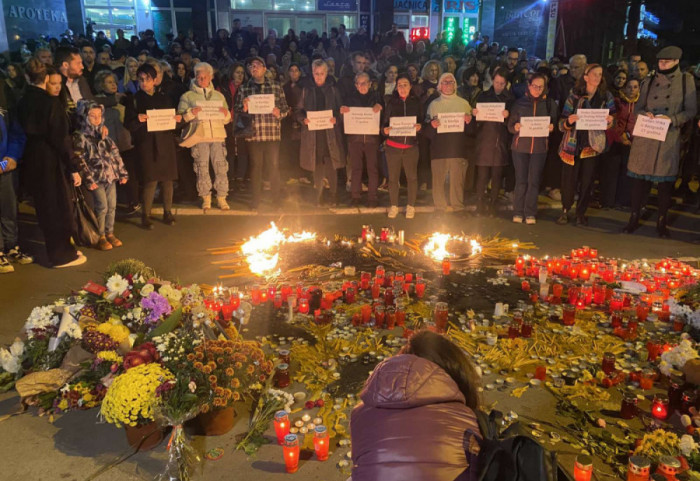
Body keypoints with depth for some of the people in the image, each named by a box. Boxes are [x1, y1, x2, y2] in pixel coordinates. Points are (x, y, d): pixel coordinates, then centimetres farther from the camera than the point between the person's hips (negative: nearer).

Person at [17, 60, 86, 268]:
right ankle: (63, 255, 13)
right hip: (50, 160, -7)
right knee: (60, 207, 5)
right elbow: (61, 138, -18)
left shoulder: (22, 102, 3)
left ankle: (56, 249, 32)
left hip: (31, 160, 7)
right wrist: (73, 167, -14)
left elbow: (23, 131, 8)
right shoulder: (51, 102, -15)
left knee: (45, 207, 18)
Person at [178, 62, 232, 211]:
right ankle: (206, 199, 8)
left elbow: (226, 120, 21)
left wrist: (226, 114, -2)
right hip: (199, 137, -2)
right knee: (202, 168, -2)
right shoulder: (187, 96, 11)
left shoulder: (219, 95, 20)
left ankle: (221, 198, 5)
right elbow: (180, 117, 4)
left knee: (221, 167, -3)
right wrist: (191, 113, -14)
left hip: (218, 136, 2)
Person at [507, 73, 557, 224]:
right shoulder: (520, 103, 5)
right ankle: (518, 212, 9)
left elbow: (555, 124, 10)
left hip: (540, 147, 1)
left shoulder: (549, 104, 7)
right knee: (521, 180, 1)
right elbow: (510, 126, 5)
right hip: (520, 146, 0)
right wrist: (515, 127, -17)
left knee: (534, 181, 0)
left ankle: (530, 213, 8)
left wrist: (551, 127, -12)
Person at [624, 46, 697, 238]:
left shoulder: (686, 80, 5)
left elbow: (691, 111, 1)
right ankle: (634, 219, 14)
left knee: (665, 182, 2)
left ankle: (662, 223, 13)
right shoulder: (649, 82, 12)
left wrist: (672, 119, -15)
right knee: (639, 178, 3)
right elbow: (639, 107, 15)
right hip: (644, 136, 2)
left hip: (669, 139, -2)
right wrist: (646, 114, -8)